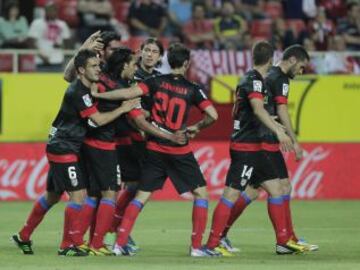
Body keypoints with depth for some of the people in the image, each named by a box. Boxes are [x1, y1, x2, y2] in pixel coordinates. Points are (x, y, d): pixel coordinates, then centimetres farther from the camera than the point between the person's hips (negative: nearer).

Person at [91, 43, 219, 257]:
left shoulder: (156, 82, 0)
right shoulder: (192, 90, -4)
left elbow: (129, 93, -13)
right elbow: (213, 115, -9)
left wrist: (97, 94, -7)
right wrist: (197, 128, 10)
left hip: (155, 149, 3)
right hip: (180, 150, -3)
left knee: (141, 196, 9)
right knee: (201, 193, 10)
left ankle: (120, 243, -1)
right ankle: (197, 246, 2)